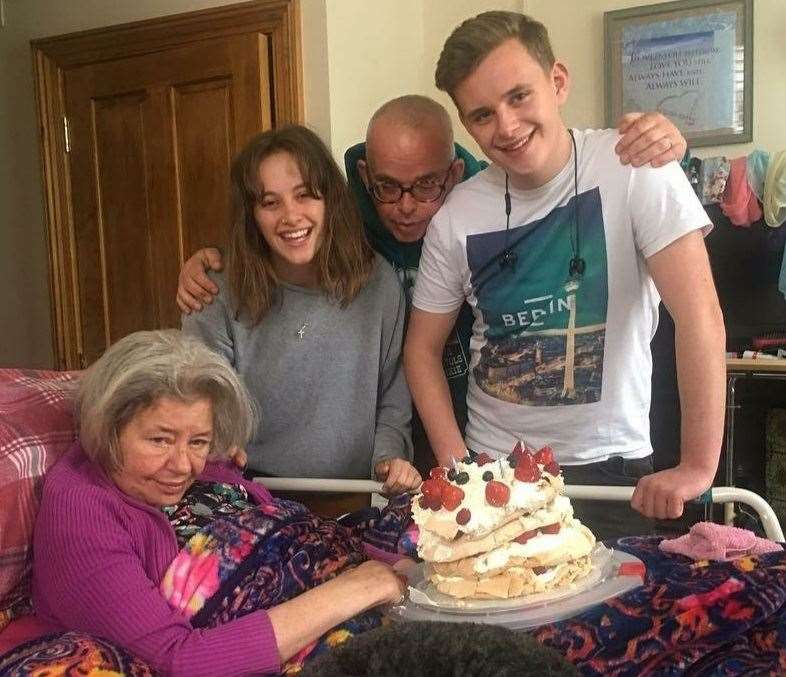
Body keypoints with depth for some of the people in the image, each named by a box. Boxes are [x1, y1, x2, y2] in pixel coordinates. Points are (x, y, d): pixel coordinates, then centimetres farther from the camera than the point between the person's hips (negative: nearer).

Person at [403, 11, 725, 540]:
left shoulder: (632, 169, -15)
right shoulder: (455, 218, -6)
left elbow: (700, 316, -19)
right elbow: (423, 348, 4)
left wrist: (698, 468, -20)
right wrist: (457, 465, -5)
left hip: (609, 466, -2)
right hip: (493, 466, 3)